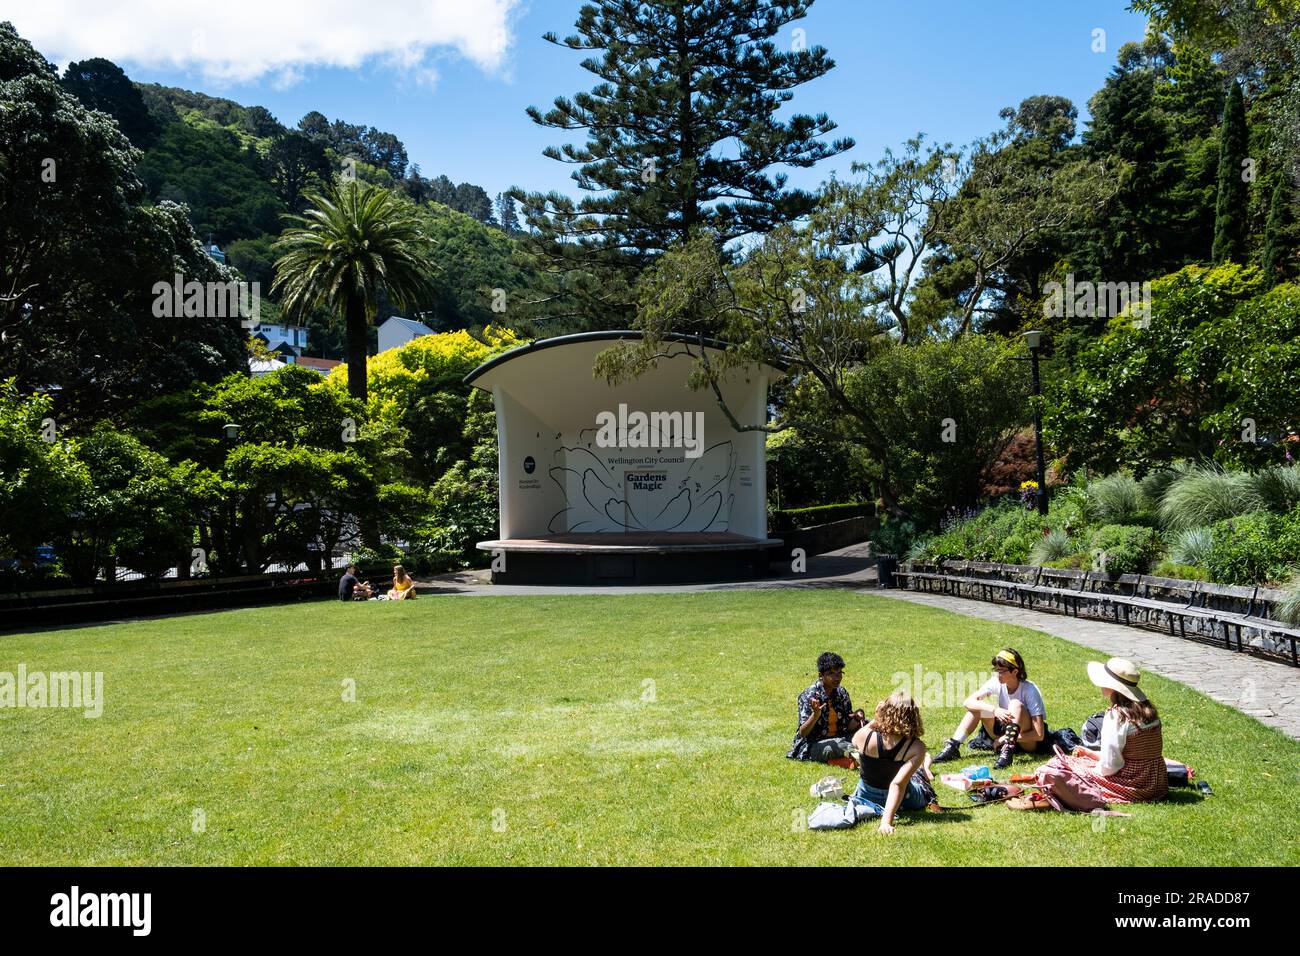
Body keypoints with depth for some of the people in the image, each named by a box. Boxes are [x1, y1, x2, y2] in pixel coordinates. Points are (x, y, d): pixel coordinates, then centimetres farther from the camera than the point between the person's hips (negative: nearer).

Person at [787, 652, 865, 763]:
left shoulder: (842, 694, 3)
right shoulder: (808, 696, -15)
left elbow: (848, 726, 5)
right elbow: (802, 733, -19)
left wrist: (857, 718, -17)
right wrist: (815, 715, -36)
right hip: (812, 745, -7)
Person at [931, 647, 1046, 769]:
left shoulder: (1030, 690, -22)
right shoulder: (996, 683, -10)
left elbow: (1039, 735, -24)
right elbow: (968, 702, -19)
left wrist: (1005, 739, -24)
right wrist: (994, 710, -34)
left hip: (1031, 742, -5)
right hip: (1007, 730, 5)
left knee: (1016, 704, -30)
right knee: (977, 706, -14)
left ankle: (1007, 752, -39)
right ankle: (953, 747, -21)